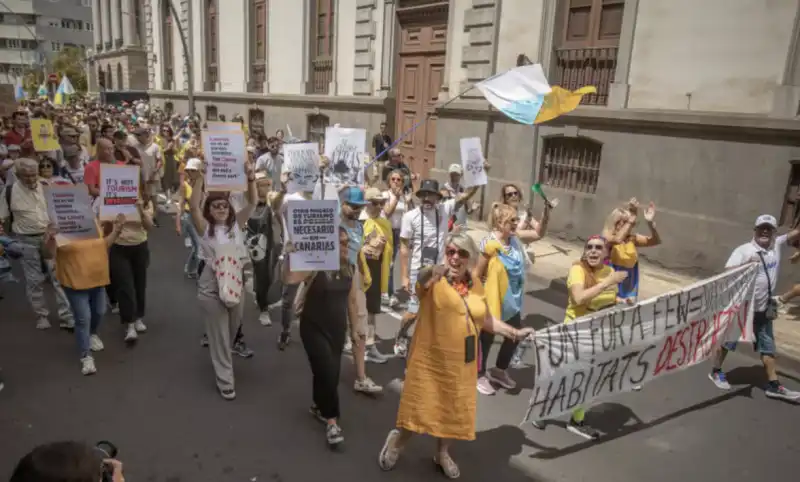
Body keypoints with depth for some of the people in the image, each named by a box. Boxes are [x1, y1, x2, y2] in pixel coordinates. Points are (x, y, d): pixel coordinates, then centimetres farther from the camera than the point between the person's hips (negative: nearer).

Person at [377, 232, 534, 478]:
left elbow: (484, 319, 16)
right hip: (430, 358, -5)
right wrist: (432, 271, -62)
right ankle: (397, 440, 35)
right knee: (419, 408, 5)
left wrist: (514, 332, 12)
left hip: (461, 361, 5)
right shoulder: (435, 281, -14)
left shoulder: (475, 284, 4)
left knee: (454, 410, 16)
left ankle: (442, 454, 41)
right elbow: (422, 278, -40)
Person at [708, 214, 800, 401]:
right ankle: (716, 372, 26)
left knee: (767, 346, 11)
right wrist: (746, 265, -34)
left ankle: (774, 385, 19)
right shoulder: (744, 250, -14)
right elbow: (727, 273, -21)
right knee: (727, 341, 9)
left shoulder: (777, 245, 4)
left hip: (763, 310, 6)